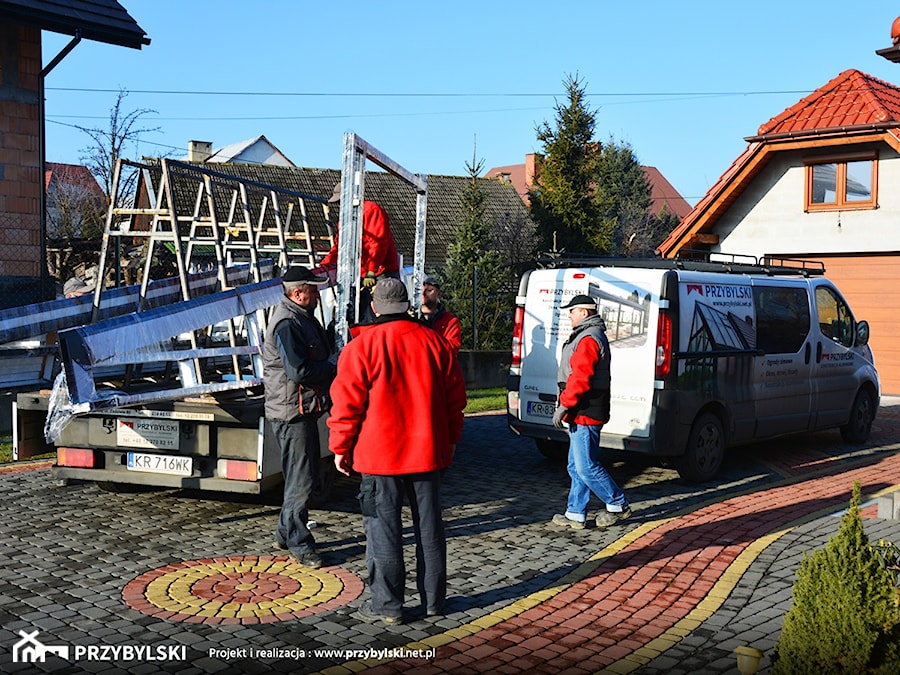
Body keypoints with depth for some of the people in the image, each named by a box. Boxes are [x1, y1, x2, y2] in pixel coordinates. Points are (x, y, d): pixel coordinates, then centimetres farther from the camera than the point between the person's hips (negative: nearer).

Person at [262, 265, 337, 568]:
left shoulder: (302, 317, 16)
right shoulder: (287, 324, -18)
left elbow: (315, 360, 23)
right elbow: (299, 371, -26)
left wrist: (331, 362, 4)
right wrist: (332, 364, -14)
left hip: (304, 409, 11)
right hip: (292, 411, -11)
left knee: (304, 474, 18)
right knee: (301, 478, -5)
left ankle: (286, 533, 29)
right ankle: (298, 543, 4)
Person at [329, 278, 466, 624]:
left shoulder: (362, 346, -9)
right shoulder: (435, 342, 3)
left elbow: (347, 403, -8)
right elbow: (455, 398, 9)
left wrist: (341, 447, 2)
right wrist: (450, 440, 21)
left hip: (380, 455, -4)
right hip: (428, 452, 4)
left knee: (383, 528, 5)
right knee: (429, 526, 12)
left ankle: (387, 604, 10)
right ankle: (434, 599, 21)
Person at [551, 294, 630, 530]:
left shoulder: (588, 340, -17)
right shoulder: (588, 336, 19)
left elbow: (580, 379, -24)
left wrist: (563, 406, -20)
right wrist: (568, 407, 23)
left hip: (585, 414, -11)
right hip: (582, 414, 11)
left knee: (586, 467, -6)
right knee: (577, 466, 12)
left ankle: (618, 505, 7)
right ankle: (575, 515, 17)